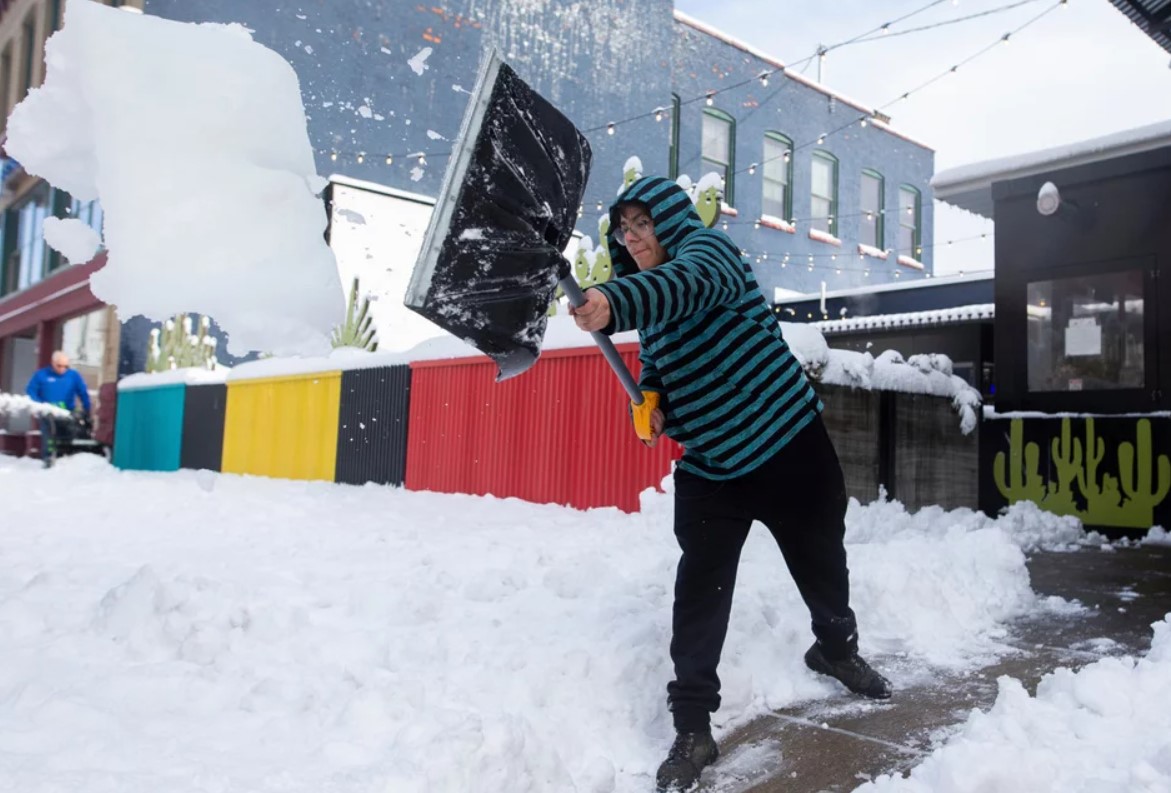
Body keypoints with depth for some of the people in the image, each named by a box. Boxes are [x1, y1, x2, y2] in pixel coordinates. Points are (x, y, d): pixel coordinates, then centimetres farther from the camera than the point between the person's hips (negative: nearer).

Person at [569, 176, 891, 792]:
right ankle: (692, 728, 6)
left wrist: (614, 304, -58)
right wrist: (650, 400, -6)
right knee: (701, 591, -5)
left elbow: (686, 284, -39)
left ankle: (837, 650, 46)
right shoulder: (650, 301, 8)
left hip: (790, 443, -4)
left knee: (822, 563, 17)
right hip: (708, 465, 5)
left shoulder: (708, 249, -14)